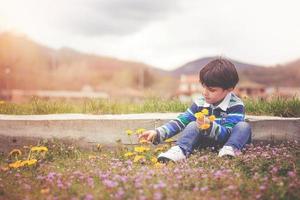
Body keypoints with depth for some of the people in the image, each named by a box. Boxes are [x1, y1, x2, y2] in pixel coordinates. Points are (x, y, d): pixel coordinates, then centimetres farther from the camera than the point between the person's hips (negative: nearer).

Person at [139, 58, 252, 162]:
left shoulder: (236, 106, -16)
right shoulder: (200, 102, -2)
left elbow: (227, 133, -26)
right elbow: (180, 121, -6)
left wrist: (210, 127, -46)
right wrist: (158, 133, -18)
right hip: (207, 140, 3)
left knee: (244, 126, -26)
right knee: (193, 125, -19)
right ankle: (180, 150, -39)